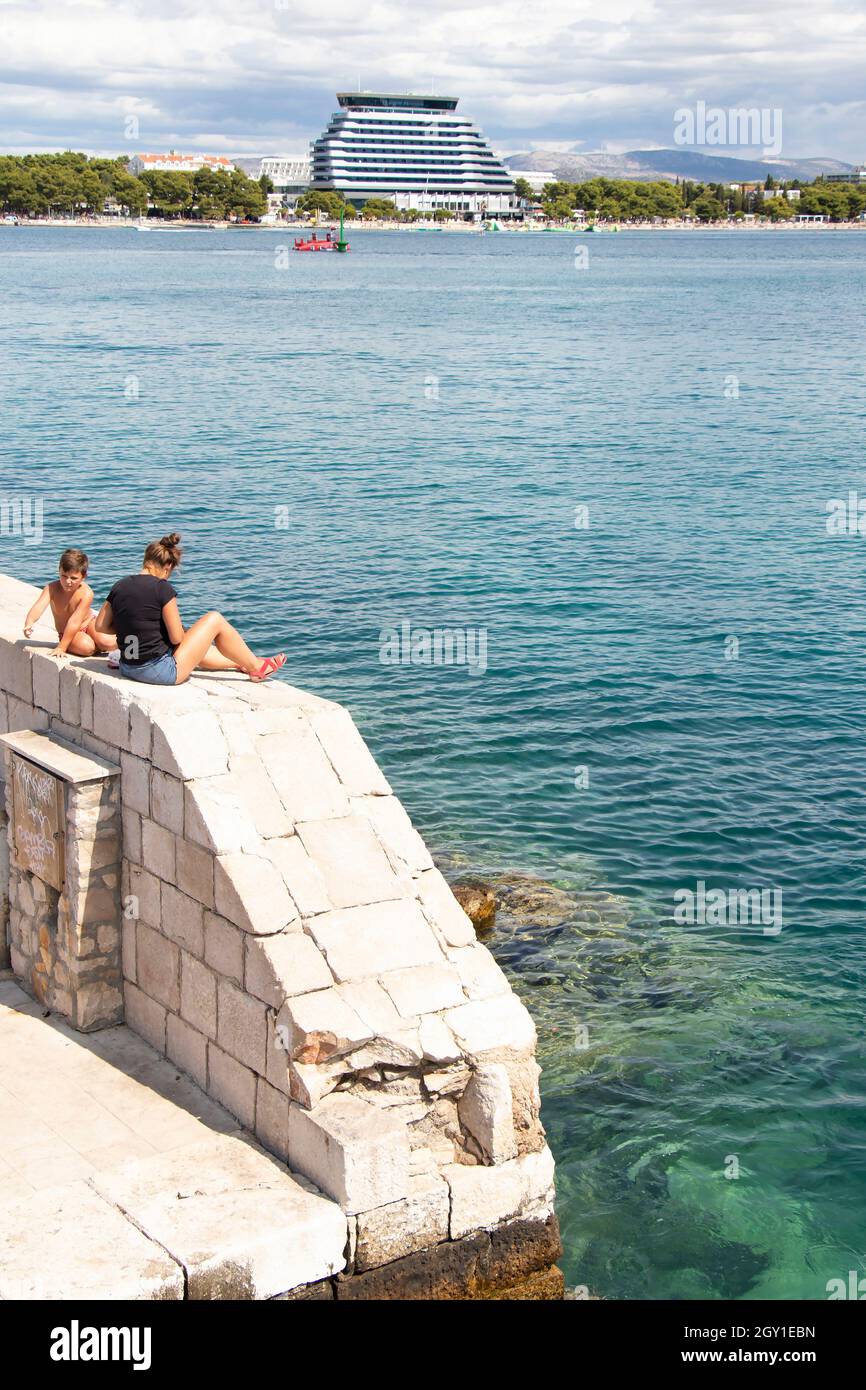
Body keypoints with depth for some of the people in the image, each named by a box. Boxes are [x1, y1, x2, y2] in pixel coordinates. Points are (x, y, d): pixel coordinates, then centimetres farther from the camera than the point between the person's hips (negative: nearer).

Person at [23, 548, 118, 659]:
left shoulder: (86, 593, -26)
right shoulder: (52, 588, -17)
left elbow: (75, 621, -30)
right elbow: (39, 606, -33)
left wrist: (61, 647, -35)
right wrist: (29, 623, -55)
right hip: (67, 632, 1)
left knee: (107, 642, -31)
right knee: (86, 647, -32)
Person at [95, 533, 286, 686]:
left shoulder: (120, 586, 2)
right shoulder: (163, 589, -16)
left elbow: (100, 626, 5)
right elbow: (176, 638, -14)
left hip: (127, 668, 7)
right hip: (162, 671, -7)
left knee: (196, 646, 35)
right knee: (215, 620, 8)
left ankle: (240, 663, 54)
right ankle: (255, 667, 23)